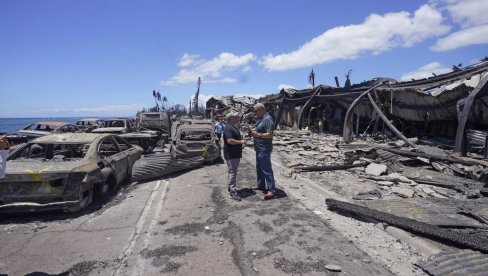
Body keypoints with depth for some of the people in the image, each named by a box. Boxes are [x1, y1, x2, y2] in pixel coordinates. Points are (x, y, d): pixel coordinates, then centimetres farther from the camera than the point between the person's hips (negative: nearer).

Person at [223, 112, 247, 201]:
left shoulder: (234, 127, 16)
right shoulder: (228, 128, -17)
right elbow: (230, 141, -28)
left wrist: (242, 141, 13)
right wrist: (241, 142, -20)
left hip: (235, 154, 11)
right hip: (231, 155, -11)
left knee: (232, 172, 16)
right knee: (232, 172, -8)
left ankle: (230, 188, 26)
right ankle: (232, 192, -4)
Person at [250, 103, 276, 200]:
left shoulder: (268, 119, -18)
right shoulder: (260, 119, 12)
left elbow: (270, 134, -26)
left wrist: (258, 134, -24)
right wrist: (251, 130, 4)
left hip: (264, 149, -10)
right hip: (259, 148, 10)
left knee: (266, 170, -7)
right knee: (259, 168, 20)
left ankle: (272, 190, -1)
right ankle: (260, 185, 34)